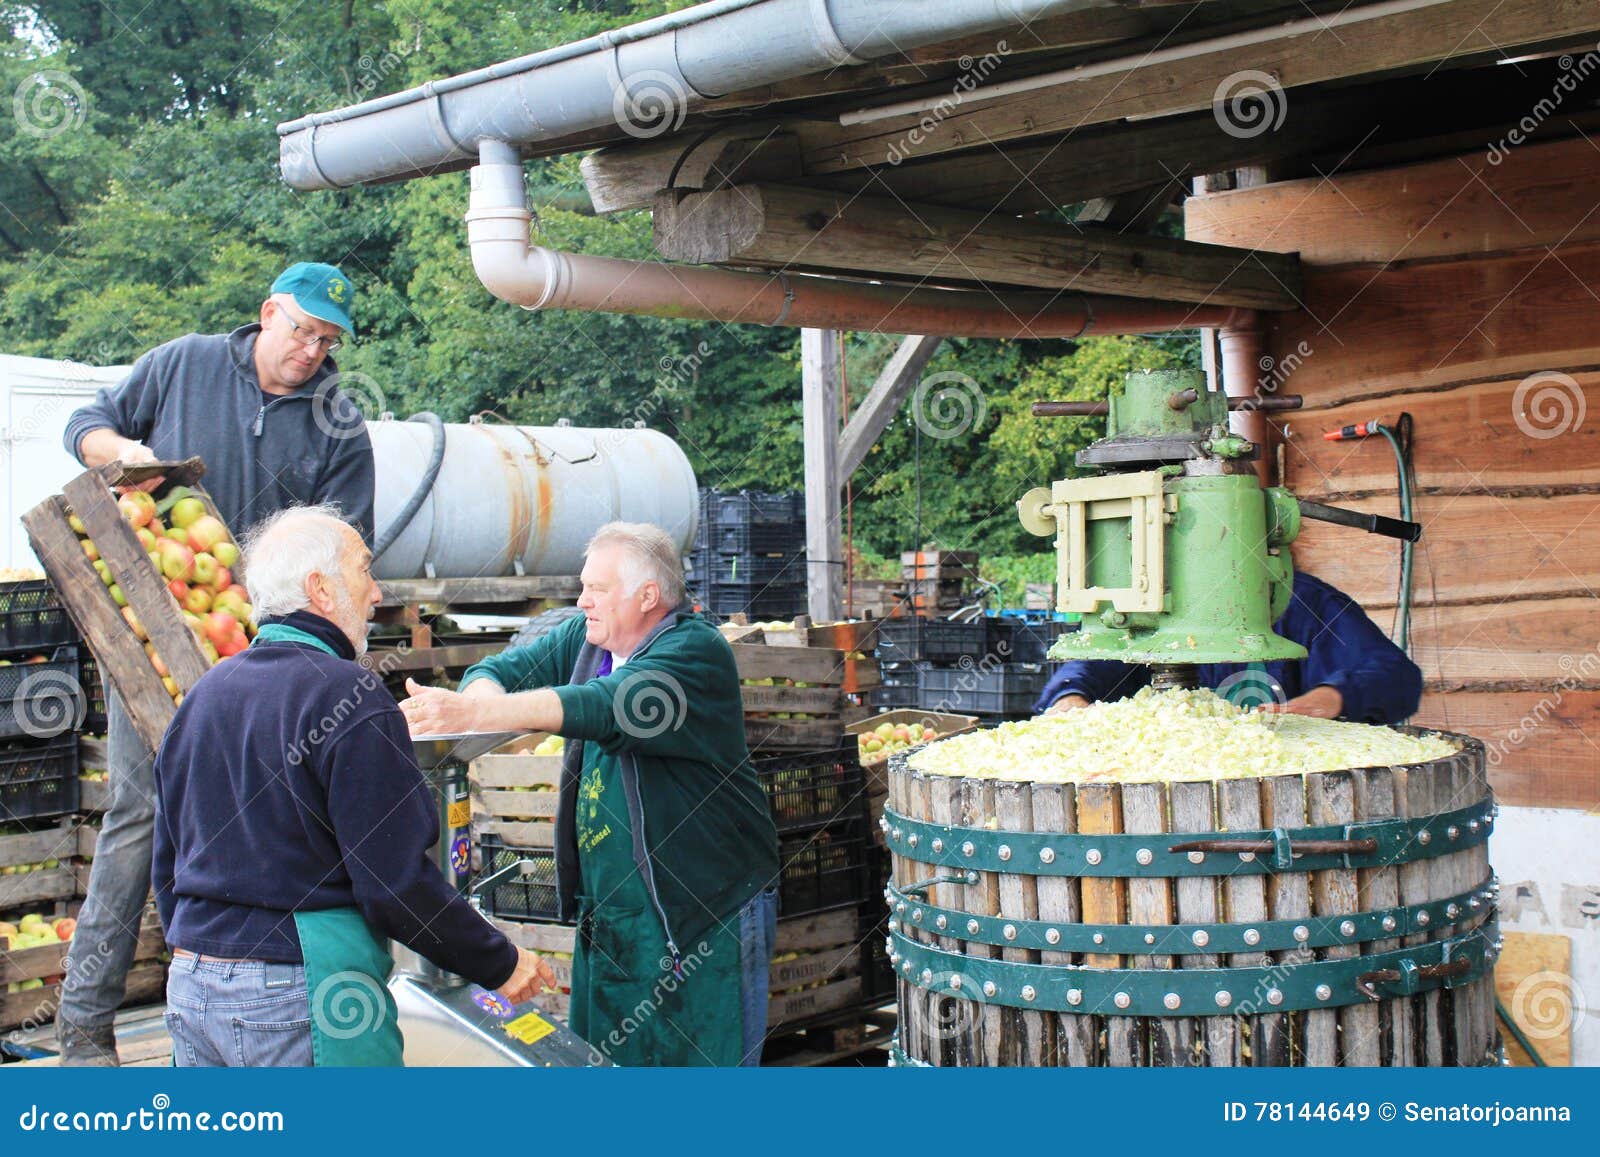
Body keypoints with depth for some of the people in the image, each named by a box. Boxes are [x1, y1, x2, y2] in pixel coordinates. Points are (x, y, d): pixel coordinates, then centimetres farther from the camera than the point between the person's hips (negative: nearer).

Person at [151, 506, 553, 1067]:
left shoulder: (202, 695, 11)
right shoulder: (349, 696, -14)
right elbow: (397, 883, -17)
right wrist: (501, 963, -5)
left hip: (190, 985, 8)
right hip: (295, 1001, -8)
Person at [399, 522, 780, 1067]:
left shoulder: (696, 650, -15)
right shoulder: (584, 640, 9)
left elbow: (607, 707, -29)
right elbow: (501, 670, 5)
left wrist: (476, 713, -35)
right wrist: (487, 695, -21)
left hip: (706, 910, -7)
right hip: (607, 914, 7)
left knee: (706, 1061, -1)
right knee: (602, 1060, 12)